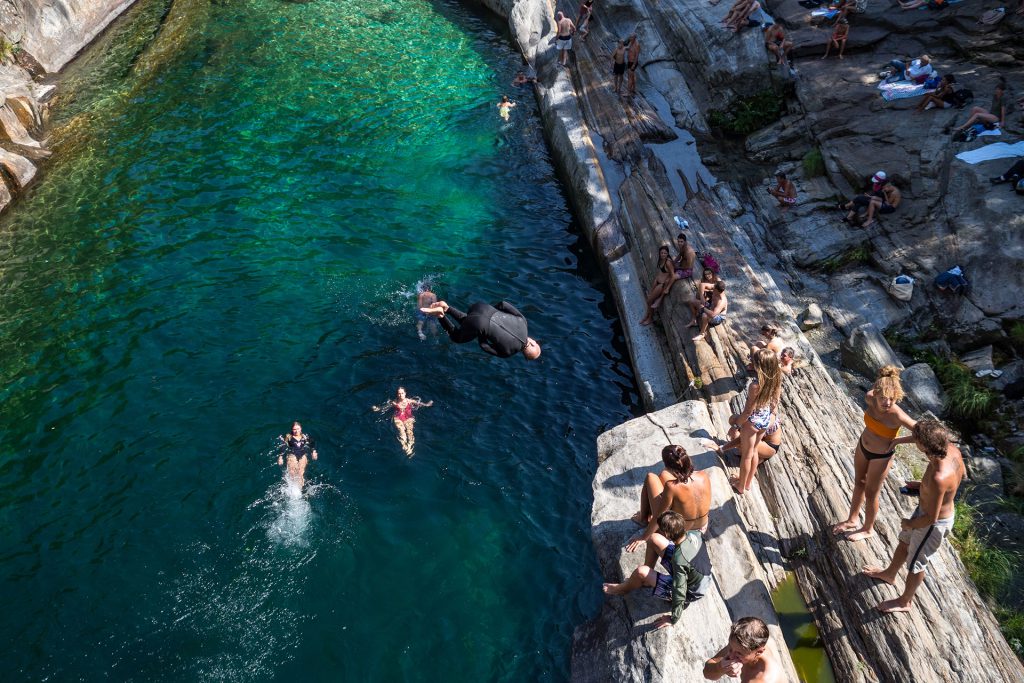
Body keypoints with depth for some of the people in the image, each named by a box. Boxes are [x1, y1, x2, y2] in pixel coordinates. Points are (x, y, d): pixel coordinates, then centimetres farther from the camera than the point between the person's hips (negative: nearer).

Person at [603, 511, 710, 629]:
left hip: (690, 593, -6)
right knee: (654, 539, -1)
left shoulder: (679, 561, -39)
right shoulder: (695, 534, -21)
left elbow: (680, 594, -29)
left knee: (641, 572, -19)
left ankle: (623, 589, 16)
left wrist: (673, 619, -12)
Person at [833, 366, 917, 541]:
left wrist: (898, 441, -22)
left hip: (880, 457, -5)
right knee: (859, 483, 25)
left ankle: (868, 529, 42)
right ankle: (852, 520, 49)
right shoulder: (870, 399, -21)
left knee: (870, 493, 15)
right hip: (862, 447, 5)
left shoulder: (897, 416, -35)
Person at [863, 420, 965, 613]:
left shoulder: (938, 478, -43)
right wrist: (923, 485, 5)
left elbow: (931, 518, -31)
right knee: (905, 542, 31)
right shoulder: (952, 449, -19)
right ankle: (889, 574, 58)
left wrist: (910, 524, -11)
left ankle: (904, 602, 44)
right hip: (926, 508, 8)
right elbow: (961, 474, 6)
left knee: (915, 563, 18)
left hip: (935, 523, -8)